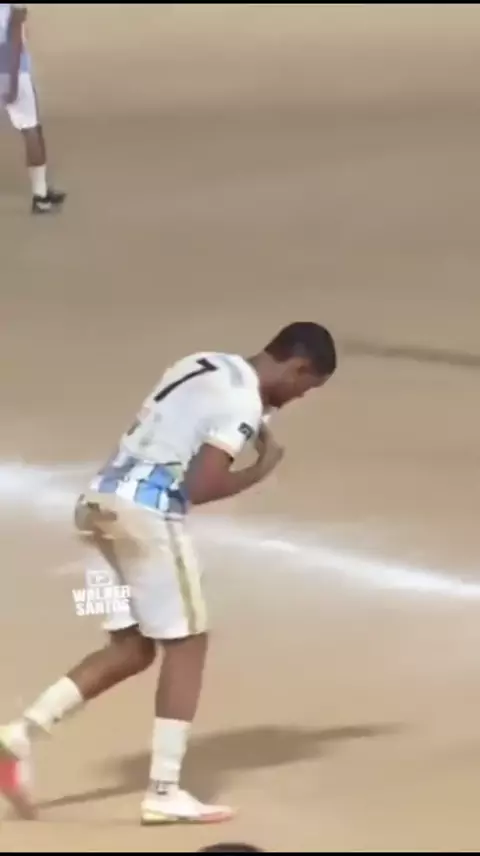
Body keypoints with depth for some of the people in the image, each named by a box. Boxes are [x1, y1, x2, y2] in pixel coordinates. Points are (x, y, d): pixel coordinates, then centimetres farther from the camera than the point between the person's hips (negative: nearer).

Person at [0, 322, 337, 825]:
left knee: (131, 648, 14)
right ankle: (163, 792, 1)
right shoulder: (243, 402, -10)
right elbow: (200, 488, -16)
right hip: (147, 510, -9)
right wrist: (261, 471, 0)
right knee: (186, 643, 2)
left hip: (103, 497, 9)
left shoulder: (207, 366, 18)